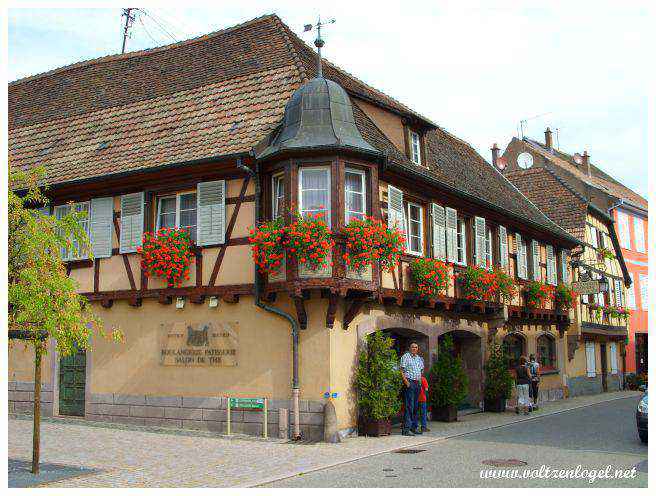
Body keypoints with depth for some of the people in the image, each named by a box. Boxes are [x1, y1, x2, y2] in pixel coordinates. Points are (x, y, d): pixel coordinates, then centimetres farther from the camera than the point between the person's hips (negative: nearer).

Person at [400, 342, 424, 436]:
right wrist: (405, 381, -17)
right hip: (409, 383, -7)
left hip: (417, 383, 7)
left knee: (416, 406, 9)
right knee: (409, 406, -11)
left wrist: (420, 381, 14)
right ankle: (406, 429, -11)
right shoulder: (405, 356, -1)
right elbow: (402, 370, -7)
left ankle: (414, 427, 16)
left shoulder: (420, 359, 18)